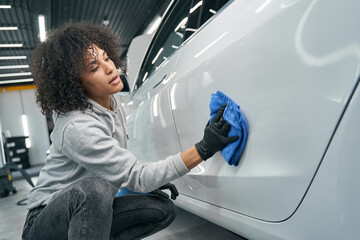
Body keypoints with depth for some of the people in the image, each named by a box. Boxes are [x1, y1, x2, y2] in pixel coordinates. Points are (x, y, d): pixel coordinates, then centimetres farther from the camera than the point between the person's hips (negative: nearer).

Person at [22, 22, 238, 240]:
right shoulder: (76, 127, -29)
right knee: (95, 189, -39)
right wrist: (204, 149, -38)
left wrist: (153, 179, 1)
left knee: (163, 210, -8)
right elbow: (137, 178, -30)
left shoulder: (114, 107, -2)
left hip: (90, 210, 7)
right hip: (46, 220, -7)